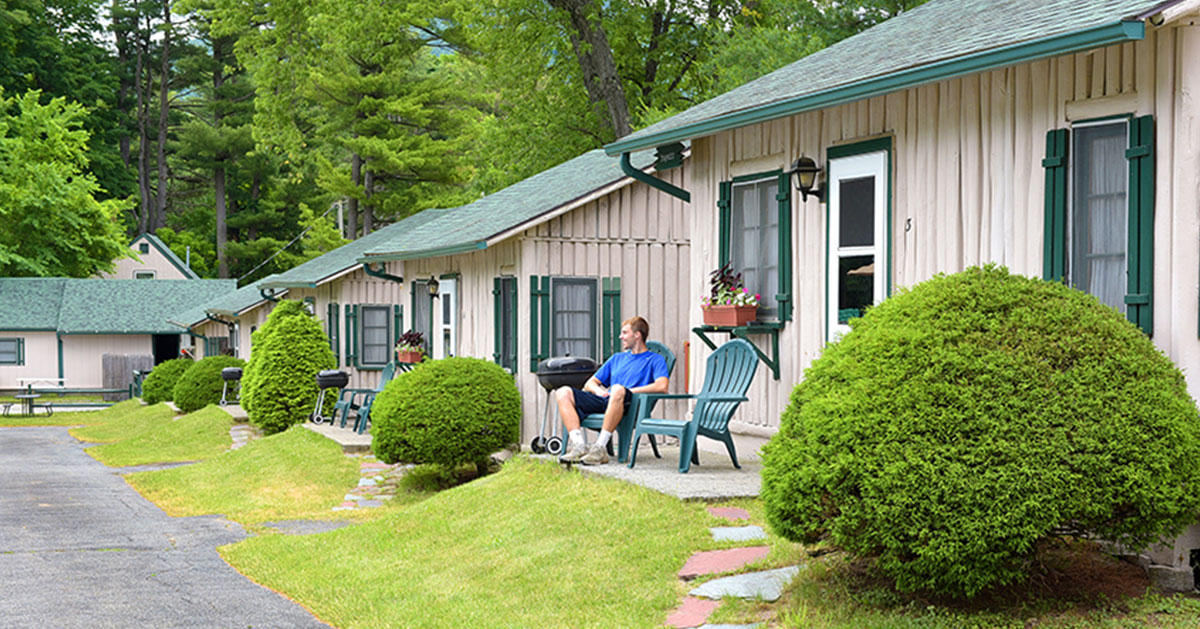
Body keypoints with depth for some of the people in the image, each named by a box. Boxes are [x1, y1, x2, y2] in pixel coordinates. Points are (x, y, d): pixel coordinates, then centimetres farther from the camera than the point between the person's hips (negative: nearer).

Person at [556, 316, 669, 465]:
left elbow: (661, 386, -7)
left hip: (630, 404, -6)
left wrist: (629, 391, -9)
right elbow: (589, 384, 30)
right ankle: (579, 446, -28)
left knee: (618, 389, -41)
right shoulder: (617, 358, 32)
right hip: (604, 400, 7)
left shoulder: (655, 360, 13)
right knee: (563, 392, -13)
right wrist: (598, 390, 5)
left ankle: (600, 447, -36)